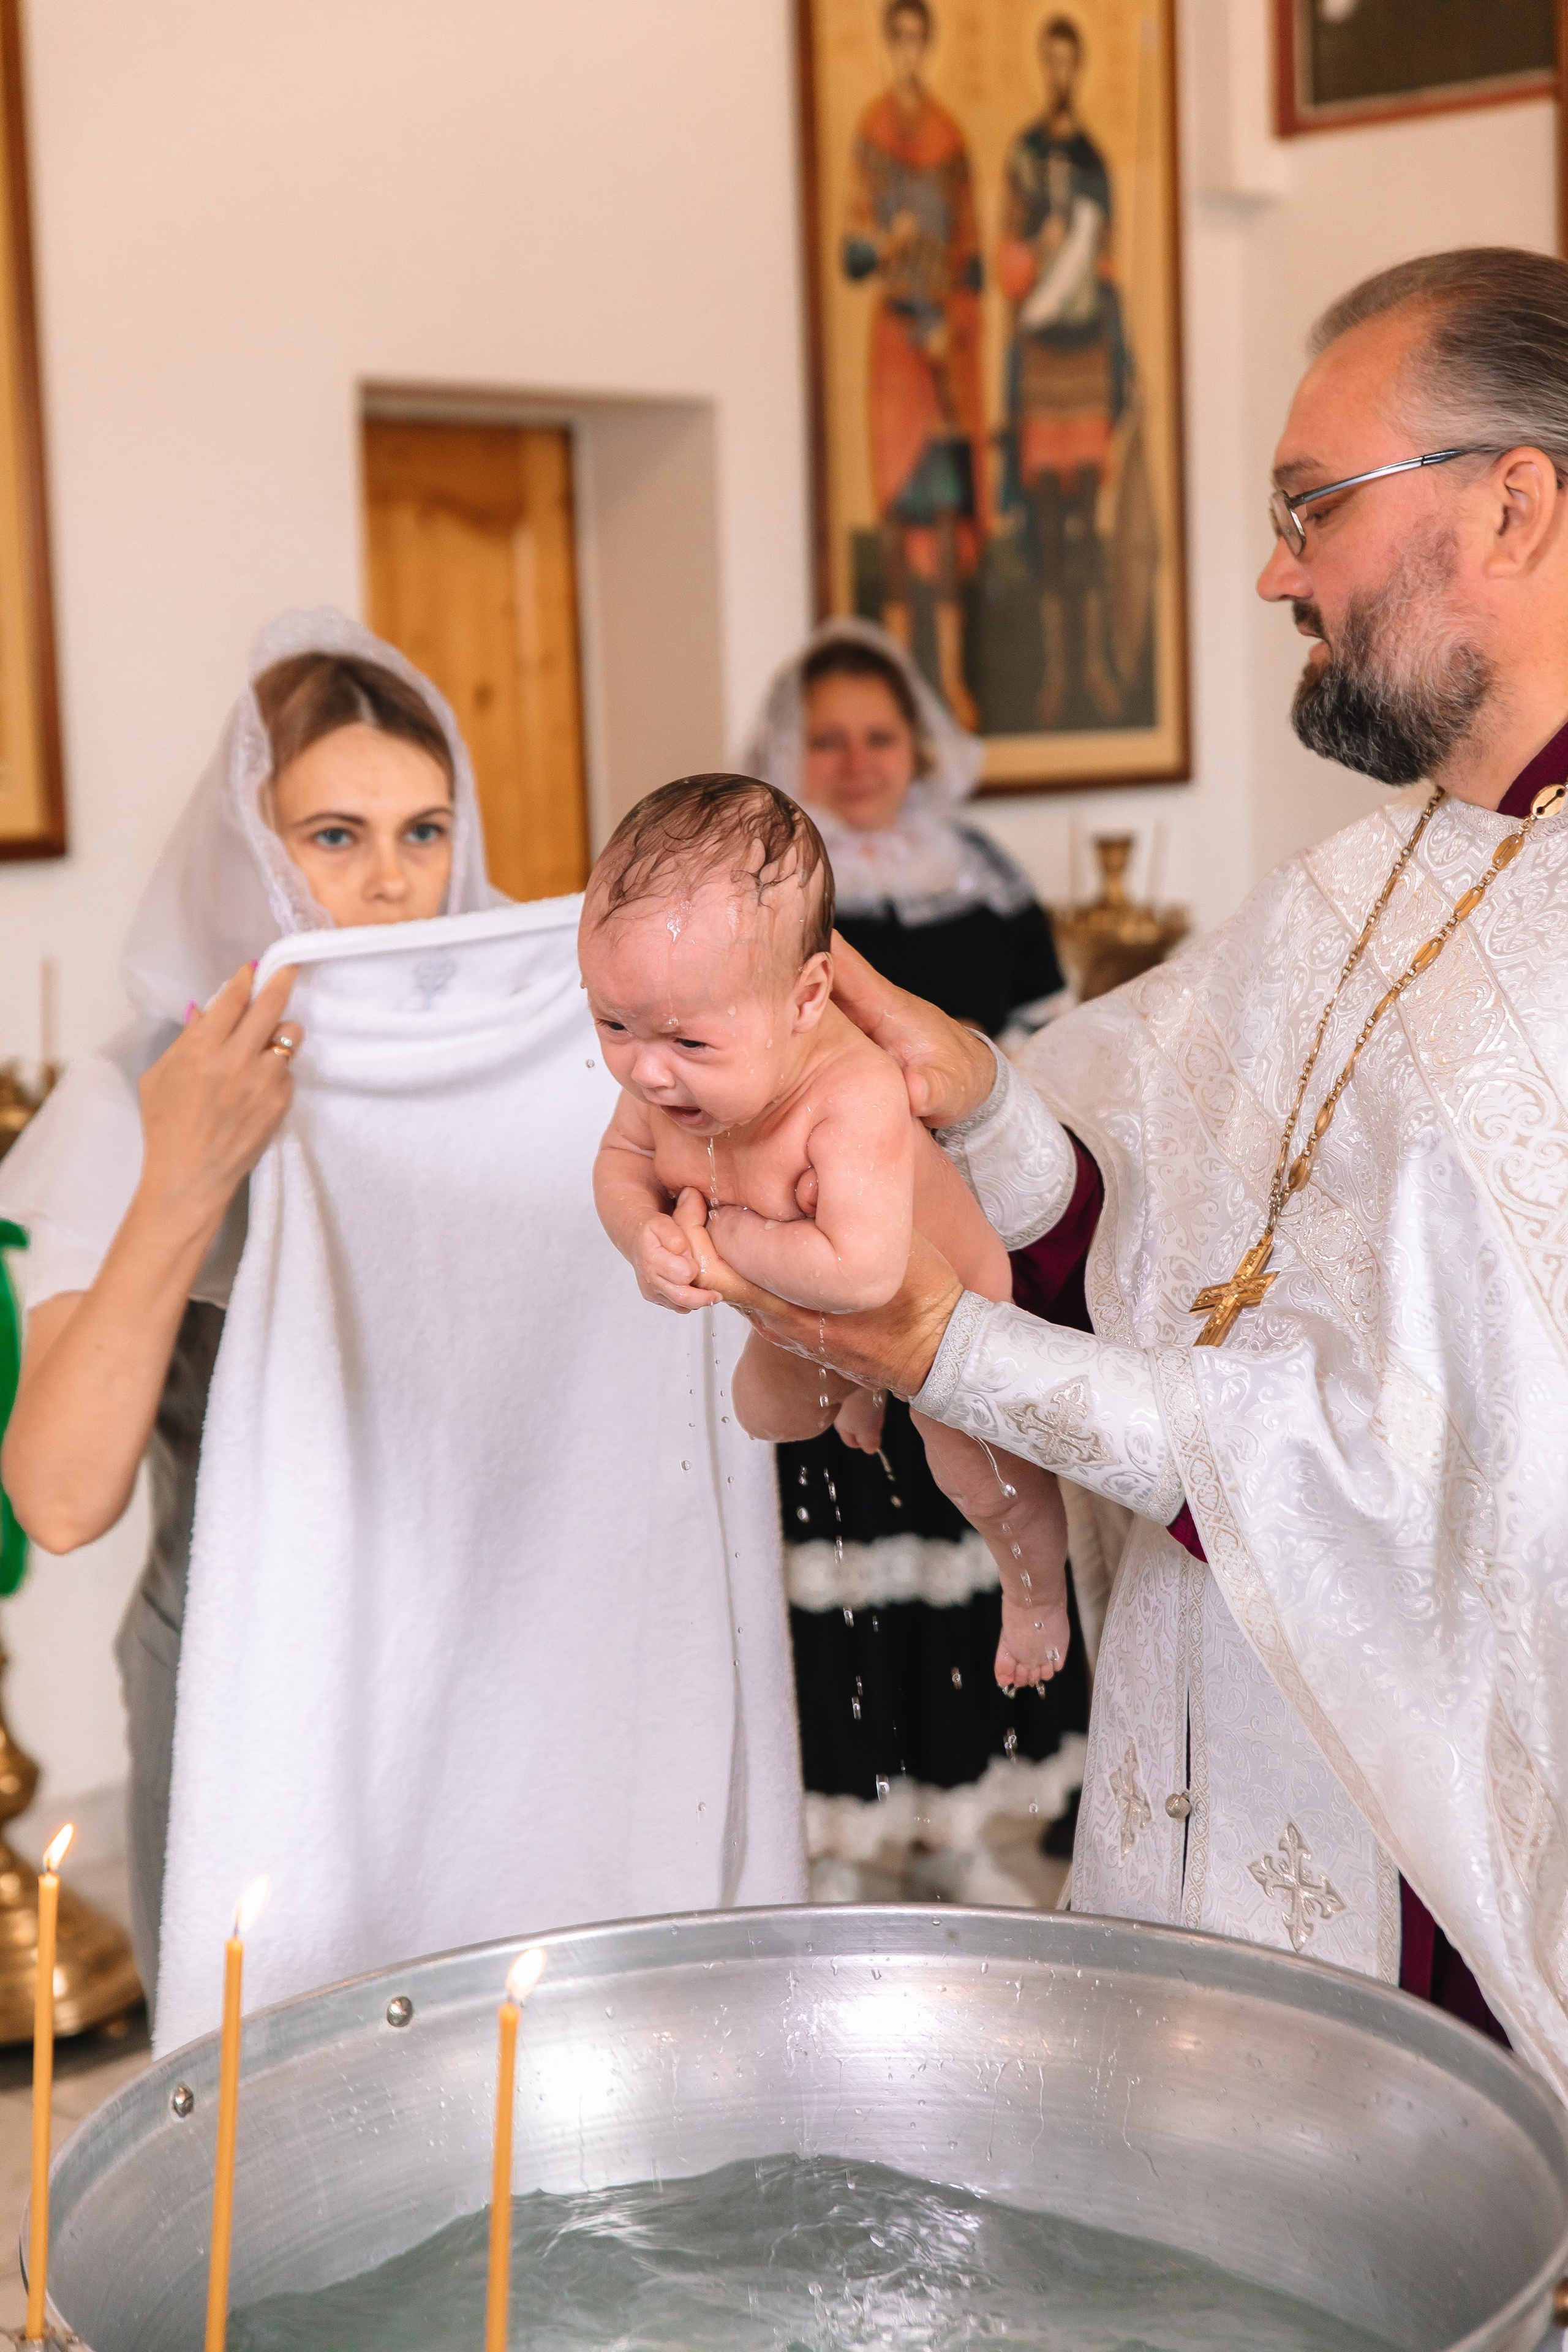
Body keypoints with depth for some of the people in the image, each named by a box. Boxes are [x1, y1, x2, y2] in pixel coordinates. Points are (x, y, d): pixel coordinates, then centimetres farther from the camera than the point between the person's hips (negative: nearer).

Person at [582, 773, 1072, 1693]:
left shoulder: (855, 1100, -52)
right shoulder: (664, 1075, -30)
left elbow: (860, 1273, -61)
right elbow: (624, 1158, -10)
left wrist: (729, 1232, -45)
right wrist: (644, 1235, -33)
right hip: (800, 1316, 6)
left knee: (983, 1483, 18)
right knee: (769, 1412, 33)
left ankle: (1038, 1591, 51)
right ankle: (860, 1390, 68)